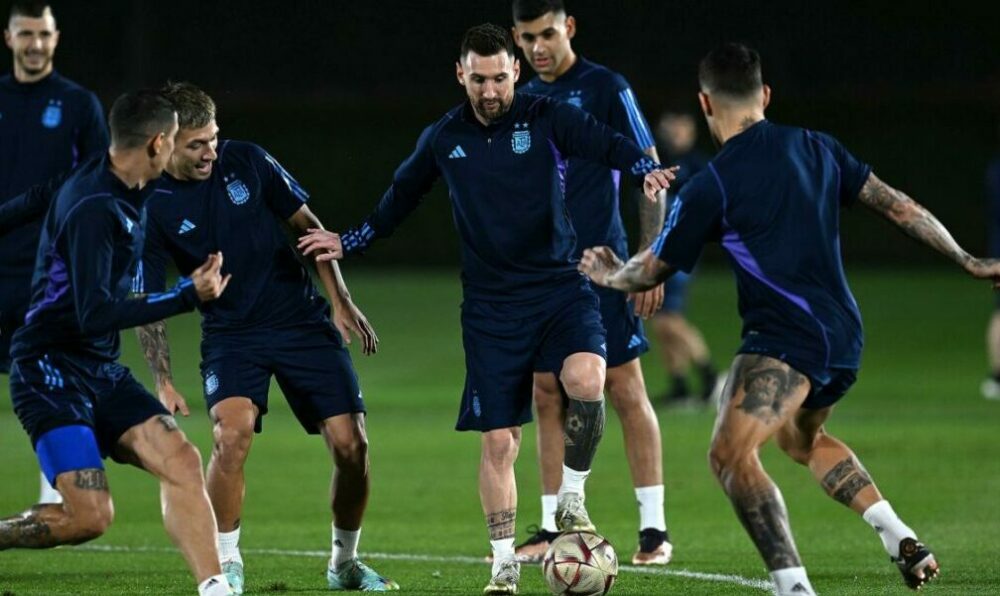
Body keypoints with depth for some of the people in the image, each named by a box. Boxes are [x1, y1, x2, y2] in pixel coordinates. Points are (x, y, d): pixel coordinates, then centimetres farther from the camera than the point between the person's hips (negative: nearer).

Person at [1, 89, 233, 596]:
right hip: (51, 374, -9)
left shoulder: (113, 186, 6)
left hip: (100, 372, 9)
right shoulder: (94, 209, -22)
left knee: (181, 461, -8)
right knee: (90, 515, -16)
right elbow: (95, 314, -26)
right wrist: (188, 296, -21)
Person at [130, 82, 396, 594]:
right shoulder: (150, 207, -10)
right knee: (231, 435, -28)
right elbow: (147, 303, -6)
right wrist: (163, 382, -15)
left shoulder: (246, 161, -6)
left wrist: (341, 300, 1)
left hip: (304, 321, 2)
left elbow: (308, 226, 6)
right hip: (230, 335, -2)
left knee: (351, 444, -6)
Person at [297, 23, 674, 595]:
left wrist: (644, 167, -42)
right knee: (499, 440, -1)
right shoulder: (444, 139, 5)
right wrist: (349, 241, 27)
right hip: (492, 305, 2)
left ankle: (572, 499, -4)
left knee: (586, 380, -29)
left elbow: (605, 142, -22)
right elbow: (401, 196, 24)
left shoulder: (547, 119, -4)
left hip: (561, 285, -2)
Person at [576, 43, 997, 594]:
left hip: (783, 338, -8)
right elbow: (898, 206, 14)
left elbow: (652, 270, 4)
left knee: (731, 454, -19)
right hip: (844, 337, 9)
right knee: (803, 439, 34)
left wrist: (610, 276, 26)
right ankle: (901, 539, 25)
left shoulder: (711, 187, -9)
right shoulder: (816, 149, 9)